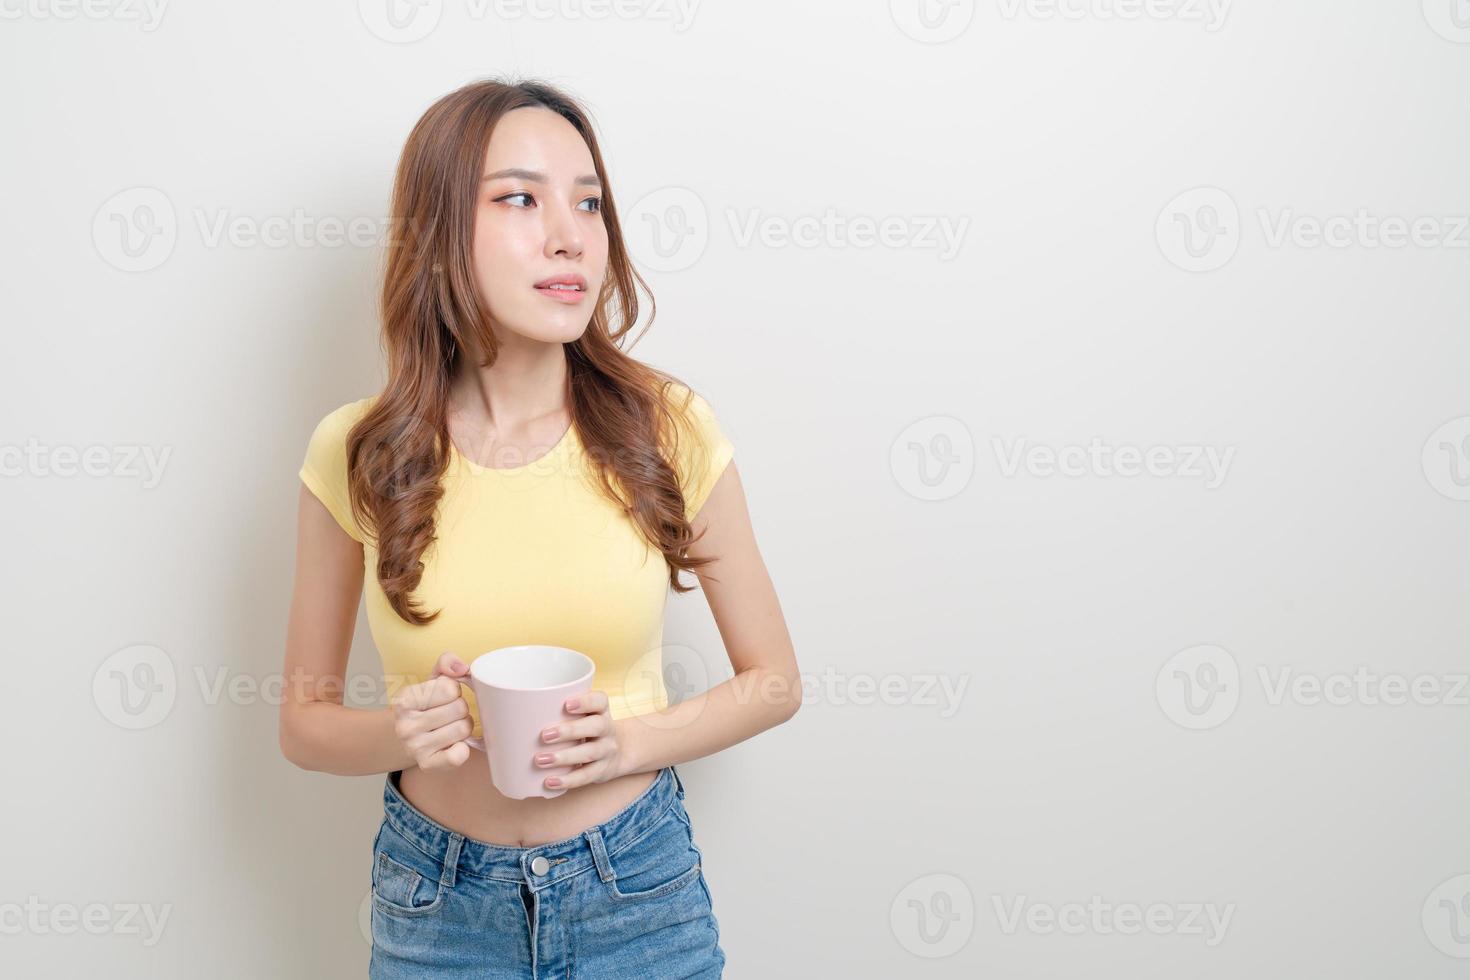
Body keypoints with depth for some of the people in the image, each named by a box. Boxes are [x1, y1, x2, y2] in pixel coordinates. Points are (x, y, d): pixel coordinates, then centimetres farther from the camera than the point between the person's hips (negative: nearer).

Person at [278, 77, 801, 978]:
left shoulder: (667, 425, -12)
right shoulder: (356, 455, -10)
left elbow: (774, 680, -1)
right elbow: (305, 721, 2)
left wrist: (628, 743, -17)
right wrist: (400, 736, -19)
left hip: (640, 893, 0)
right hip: (436, 903, 1)